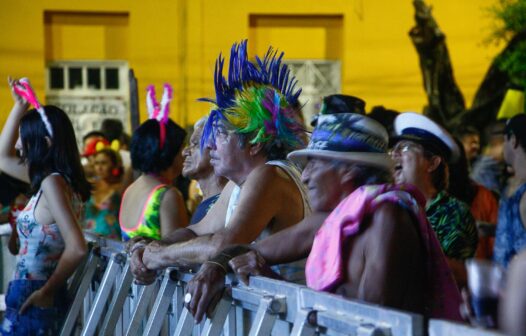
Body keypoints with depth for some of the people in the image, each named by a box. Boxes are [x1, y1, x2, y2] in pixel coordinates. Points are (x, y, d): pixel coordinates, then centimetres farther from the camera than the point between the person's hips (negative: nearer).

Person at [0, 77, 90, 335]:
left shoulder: (53, 183, -16)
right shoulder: (50, 178, 9)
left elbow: (77, 249, -26)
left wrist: (47, 291, -15)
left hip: (34, 300, -9)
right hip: (30, 297, 9)